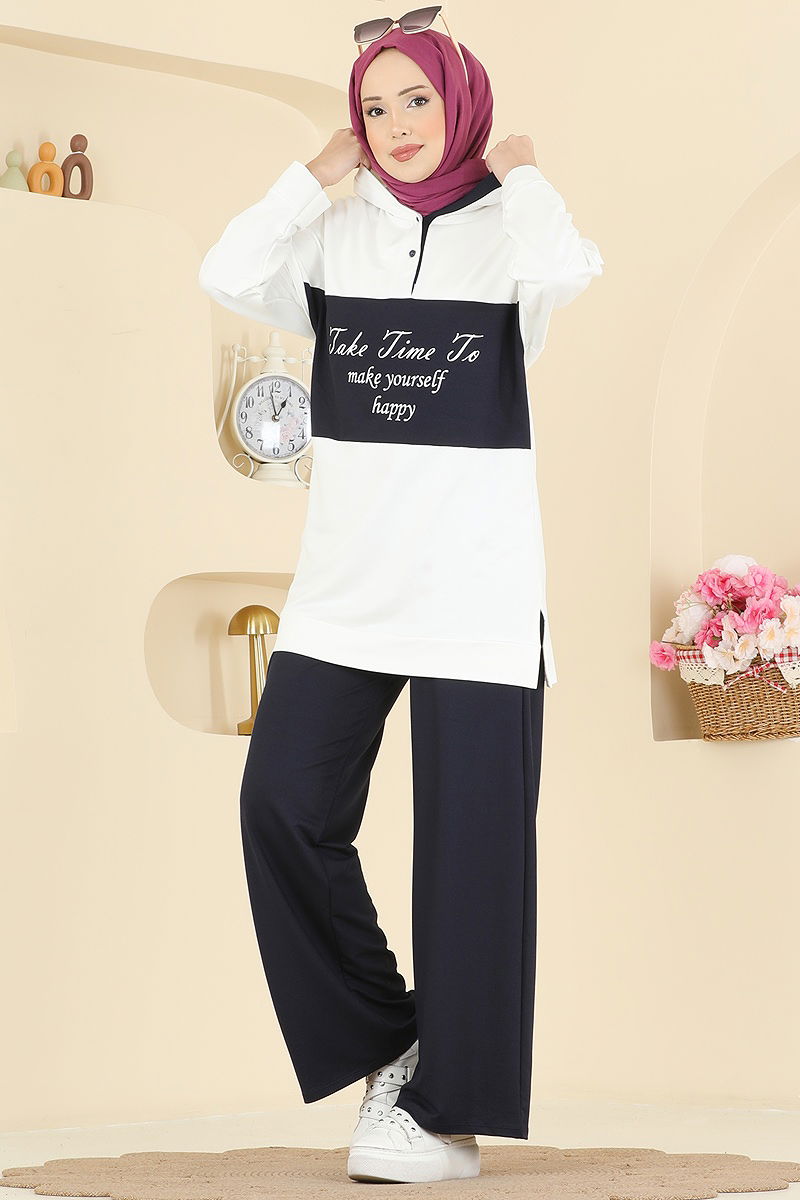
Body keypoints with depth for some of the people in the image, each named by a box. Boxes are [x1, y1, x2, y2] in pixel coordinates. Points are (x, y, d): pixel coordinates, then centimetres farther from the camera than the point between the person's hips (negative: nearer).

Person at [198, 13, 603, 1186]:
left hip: (475, 582, -4)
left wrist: (517, 168, -8)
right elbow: (228, 275, -10)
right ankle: (385, 1042, 16)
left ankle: (450, 1113, 7)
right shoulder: (339, 233, 8)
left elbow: (565, 272, -25)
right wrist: (320, 172, -3)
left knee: (472, 840, -2)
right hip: (347, 574, 4)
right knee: (285, 806, -3)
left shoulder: (506, 229, 0)